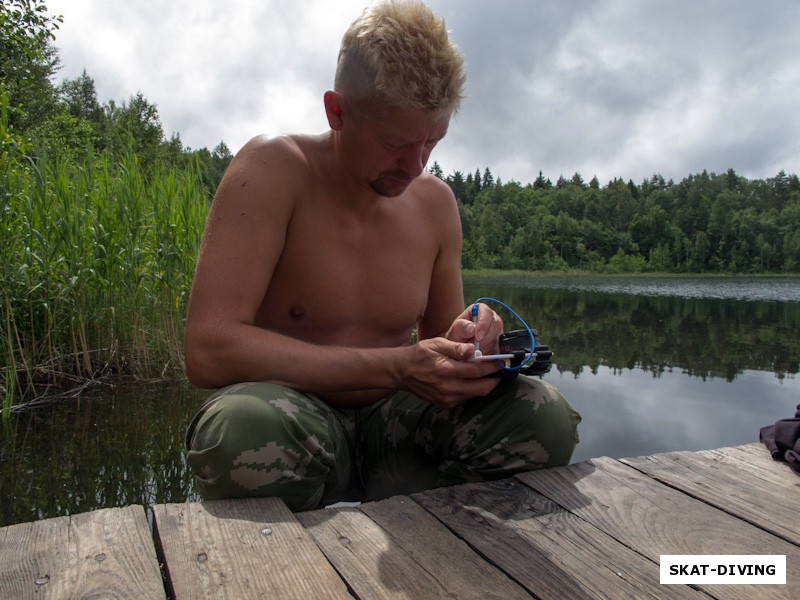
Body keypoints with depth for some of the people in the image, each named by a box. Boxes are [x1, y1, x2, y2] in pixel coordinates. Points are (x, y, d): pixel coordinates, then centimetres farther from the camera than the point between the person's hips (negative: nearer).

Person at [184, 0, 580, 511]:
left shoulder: (435, 201, 3)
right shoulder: (271, 171, -12)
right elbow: (208, 351, -22)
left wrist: (466, 341, -13)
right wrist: (397, 367, -26)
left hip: (389, 424, 4)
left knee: (546, 417, -18)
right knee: (246, 428, -39)